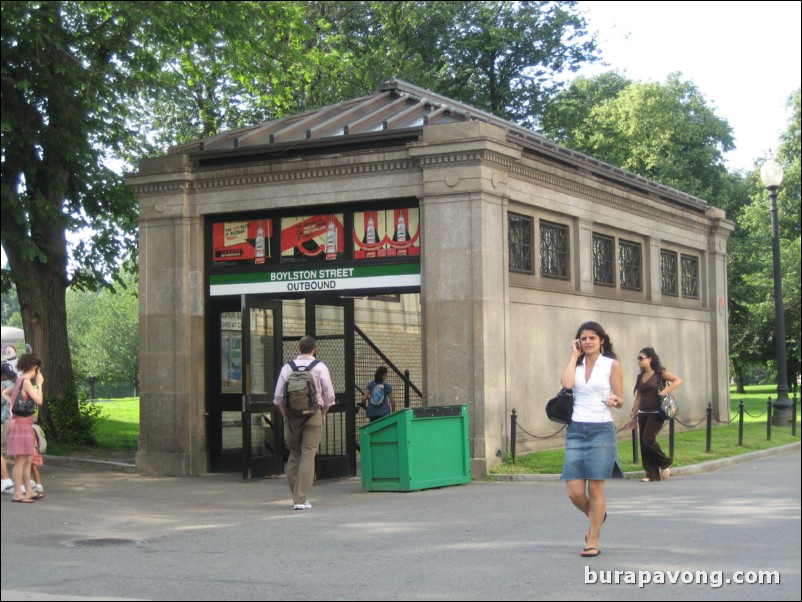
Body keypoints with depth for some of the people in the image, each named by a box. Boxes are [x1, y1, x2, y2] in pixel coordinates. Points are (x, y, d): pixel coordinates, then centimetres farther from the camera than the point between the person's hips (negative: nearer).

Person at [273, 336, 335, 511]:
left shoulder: (287, 368, 3)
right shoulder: (320, 367, -2)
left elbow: (279, 396, 1)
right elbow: (329, 396, -2)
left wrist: (285, 414, 12)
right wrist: (323, 414, 12)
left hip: (291, 416, 3)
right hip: (313, 415, -2)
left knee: (294, 455, 13)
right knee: (308, 456, -2)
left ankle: (296, 497, 16)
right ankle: (301, 499, -6)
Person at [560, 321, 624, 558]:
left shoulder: (611, 365, 2)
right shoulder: (576, 365, 11)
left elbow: (620, 400, 3)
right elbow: (566, 383, -11)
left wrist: (614, 401, -20)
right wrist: (574, 356, -1)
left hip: (601, 430, -3)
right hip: (576, 430, 3)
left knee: (595, 487, -3)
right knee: (574, 492, -2)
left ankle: (593, 542, 8)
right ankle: (596, 518, 30)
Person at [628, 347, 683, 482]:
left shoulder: (660, 373, -4)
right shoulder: (640, 377, 13)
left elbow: (678, 380, -11)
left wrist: (665, 391, -21)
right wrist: (633, 416, 13)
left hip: (656, 413, -6)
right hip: (643, 414, 6)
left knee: (648, 440, -17)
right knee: (643, 444, 2)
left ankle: (665, 464, 4)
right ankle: (652, 474, 7)